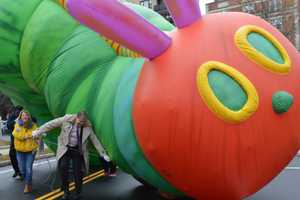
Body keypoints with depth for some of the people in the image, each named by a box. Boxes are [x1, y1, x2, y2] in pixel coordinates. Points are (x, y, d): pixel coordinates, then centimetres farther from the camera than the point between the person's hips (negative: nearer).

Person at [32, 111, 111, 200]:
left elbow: (95, 140, -3)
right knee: (63, 167, -16)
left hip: (78, 150, 0)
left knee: (78, 171, -2)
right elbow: (51, 124, -6)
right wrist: (38, 131, -4)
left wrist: (103, 154, -2)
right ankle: (66, 191, 3)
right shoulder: (66, 120, -14)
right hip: (65, 149, 0)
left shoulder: (87, 127, -10)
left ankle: (78, 193, 21)